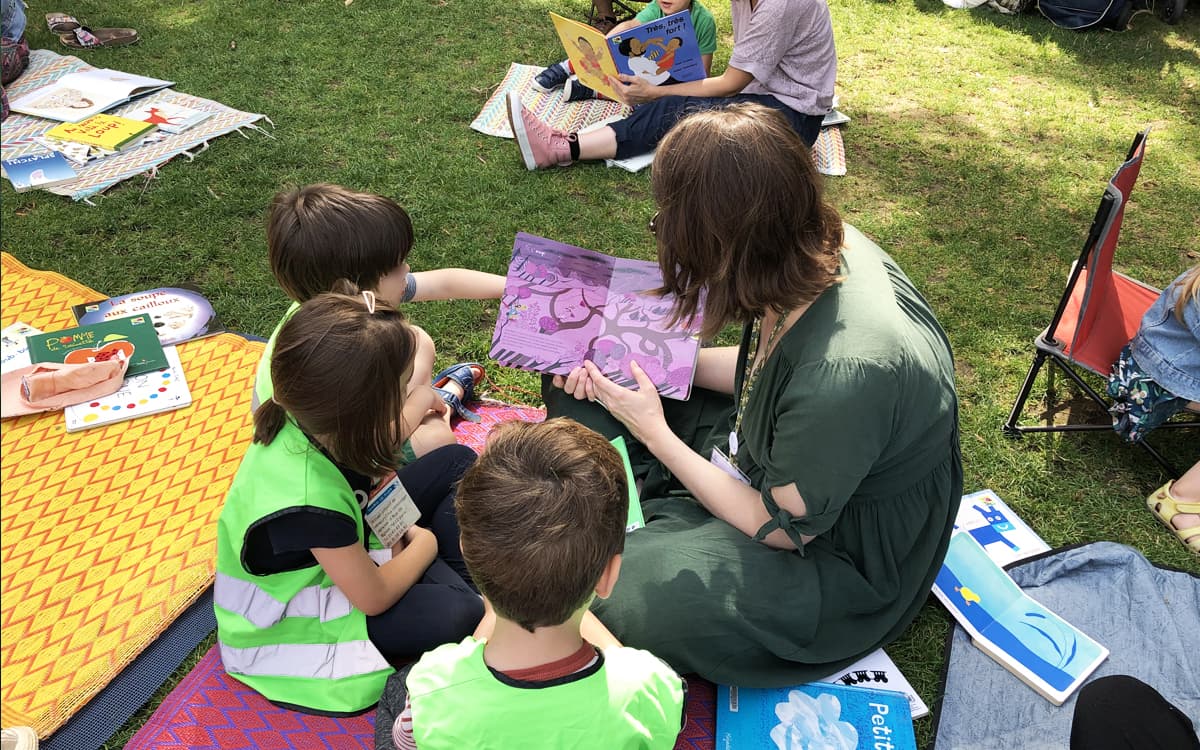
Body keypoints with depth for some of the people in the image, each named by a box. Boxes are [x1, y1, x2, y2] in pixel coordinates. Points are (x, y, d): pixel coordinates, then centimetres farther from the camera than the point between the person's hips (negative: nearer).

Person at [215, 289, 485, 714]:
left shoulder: (310, 419, -23)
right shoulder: (308, 501, -43)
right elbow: (376, 598, -25)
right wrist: (425, 543, -10)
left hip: (344, 546, 9)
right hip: (298, 616, -8)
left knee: (457, 462, 3)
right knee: (456, 615, -30)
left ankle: (466, 584, 6)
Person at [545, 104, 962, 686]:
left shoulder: (844, 375, -40)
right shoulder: (821, 247, -16)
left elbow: (780, 530, -23)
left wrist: (655, 434, -17)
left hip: (838, 558, -7)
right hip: (774, 467, 7)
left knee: (613, 594, -25)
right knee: (577, 392, 7)